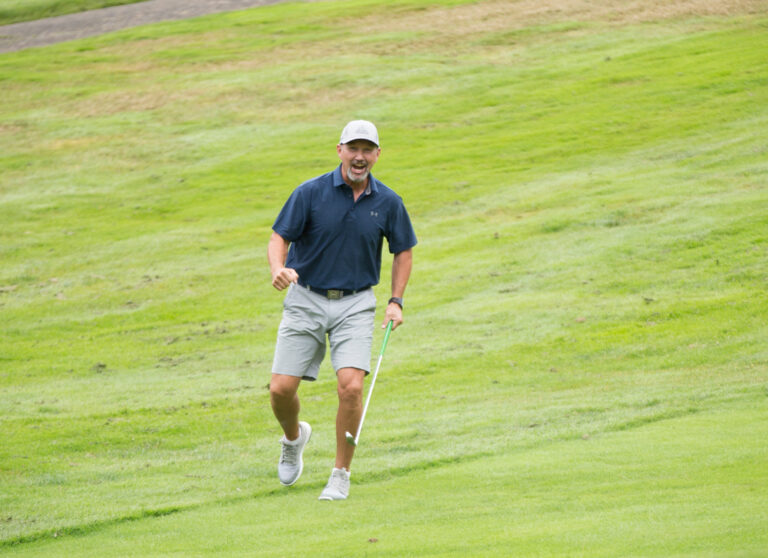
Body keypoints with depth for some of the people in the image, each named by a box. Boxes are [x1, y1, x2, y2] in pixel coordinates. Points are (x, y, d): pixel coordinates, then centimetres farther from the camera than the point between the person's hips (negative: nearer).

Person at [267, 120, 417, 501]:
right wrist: (278, 269, -29)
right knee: (281, 389, -5)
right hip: (305, 300, 0)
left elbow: (403, 251, 12)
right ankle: (294, 437, 31)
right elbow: (279, 238, -7)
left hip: (355, 303, 0)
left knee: (351, 386, -19)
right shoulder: (311, 193, -9)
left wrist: (396, 302, 3)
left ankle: (341, 474, -1)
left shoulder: (387, 202, -2)